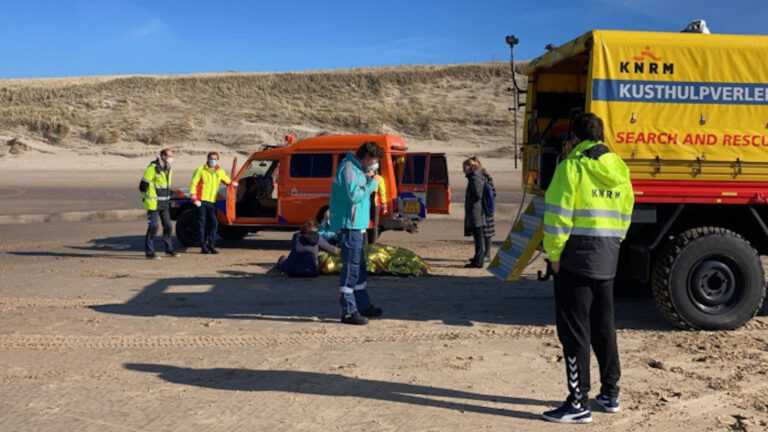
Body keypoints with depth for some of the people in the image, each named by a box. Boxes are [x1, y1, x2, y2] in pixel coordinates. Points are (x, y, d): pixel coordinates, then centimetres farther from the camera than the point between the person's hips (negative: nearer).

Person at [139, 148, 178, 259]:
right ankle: (149, 252, 2)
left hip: (164, 204, 8)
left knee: (168, 226, 12)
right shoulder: (152, 168, -14)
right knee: (153, 227, -6)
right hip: (153, 204, -8)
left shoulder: (168, 169, 12)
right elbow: (143, 185, -13)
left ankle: (169, 250, 23)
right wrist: (146, 198, -7)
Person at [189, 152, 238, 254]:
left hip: (212, 202, 4)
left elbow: (227, 181, 29)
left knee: (214, 223, -3)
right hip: (201, 201, -4)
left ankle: (211, 245, 5)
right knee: (202, 224, -3)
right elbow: (193, 184, -2)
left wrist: (233, 183, 9)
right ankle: (203, 246, 0)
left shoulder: (220, 172, 12)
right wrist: (195, 199, -10)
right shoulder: (201, 170, 0)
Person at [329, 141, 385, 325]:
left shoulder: (356, 169, 16)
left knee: (359, 266, 18)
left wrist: (366, 179, 5)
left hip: (355, 225, 11)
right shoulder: (348, 169, -16)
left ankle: (363, 306, 29)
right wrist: (371, 184, -13)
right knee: (351, 268, -7)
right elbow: (353, 196, -25)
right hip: (350, 225, -11)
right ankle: (348, 312, -1)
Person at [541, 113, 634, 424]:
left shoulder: (572, 166, -11)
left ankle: (578, 403, 1)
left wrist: (554, 253, -8)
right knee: (603, 327, 17)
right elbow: (626, 214, 13)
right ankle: (610, 394, 26)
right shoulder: (619, 169, 10)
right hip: (607, 259, 7)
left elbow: (558, 216, -16)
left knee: (574, 330, -2)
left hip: (576, 257, -7)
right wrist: (611, 245, 19)